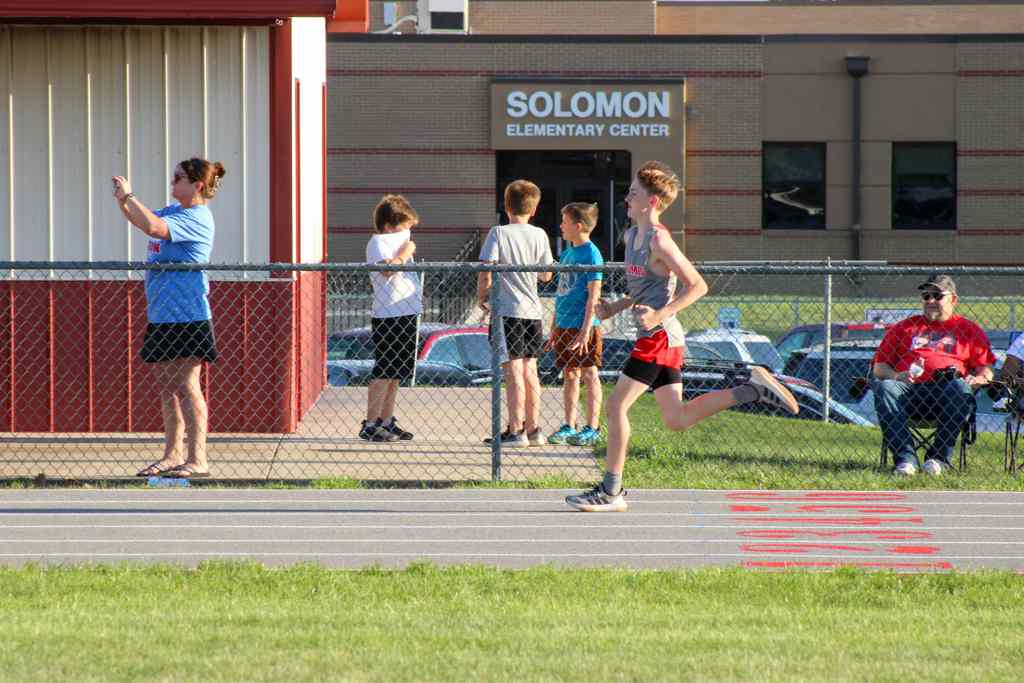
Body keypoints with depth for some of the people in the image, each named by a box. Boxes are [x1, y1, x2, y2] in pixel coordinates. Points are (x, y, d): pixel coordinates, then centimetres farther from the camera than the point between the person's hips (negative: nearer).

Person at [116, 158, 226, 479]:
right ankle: (172, 455, 20)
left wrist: (129, 195, -16)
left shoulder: (196, 218, -14)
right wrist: (123, 200, 8)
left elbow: (152, 226, -27)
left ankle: (197, 460, -6)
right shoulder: (174, 210, 15)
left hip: (187, 317, -9)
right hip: (161, 316, 9)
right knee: (166, 386, 12)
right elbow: (140, 221, 28)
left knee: (186, 386, -8)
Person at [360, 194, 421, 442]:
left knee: (396, 373, 12)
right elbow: (387, 268, -28)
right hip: (388, 316, -10)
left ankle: (386, 422, 18)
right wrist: (405, 254, -14)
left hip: (407, 314, 10)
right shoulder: (378, 242, -9)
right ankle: (370, 425, -9)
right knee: (384, 371, -10)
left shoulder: (399, 239, 22)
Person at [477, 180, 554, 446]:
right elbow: (546, 275, 10)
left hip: (507, 311, -5)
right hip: (533, 310, 5)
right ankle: (533, 429, 17)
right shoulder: (539, 235, 3)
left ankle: (516, 431, -6)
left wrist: (482, 296, 2)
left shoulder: (498, 233, -9)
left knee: (513, 371, -5)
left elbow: (486, 272, -15)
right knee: (530, 370, 13)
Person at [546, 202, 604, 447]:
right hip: (564, 325, 8)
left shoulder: (591, 254, -10)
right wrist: (554, 328, 19)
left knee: (589, 375, -2)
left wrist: (585, 330, -19)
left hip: (583, 326, -8)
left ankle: (592, 428, 1)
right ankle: (569, 426, 14)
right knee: (569, 376, 10)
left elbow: (594, 295, -14)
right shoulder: (567, 253, 14)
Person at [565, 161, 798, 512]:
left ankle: (610, 492, -3)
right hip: (659, 338, 10)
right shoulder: (632, 236, 15)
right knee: (676, 419, 11)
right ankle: (753, 388, 14)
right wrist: (614, 308, 13)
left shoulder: (658, 240, -14)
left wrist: (659, 315, -25)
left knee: (616, 405, -8)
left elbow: (697, 285, -17)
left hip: (659, 336, -10)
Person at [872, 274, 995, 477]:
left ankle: (939, 457, -33)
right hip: (909, 389, 2)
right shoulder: (904, 328, 27)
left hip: (946, 390, -2)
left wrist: (976, 380, -9)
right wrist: (896, 376, -2)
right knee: (884, 387, -31)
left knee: (961, 389, -36)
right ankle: (905, 458, -39)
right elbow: (879, 367, 21)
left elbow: (986, 370, 15)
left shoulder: (969, 330, 23)